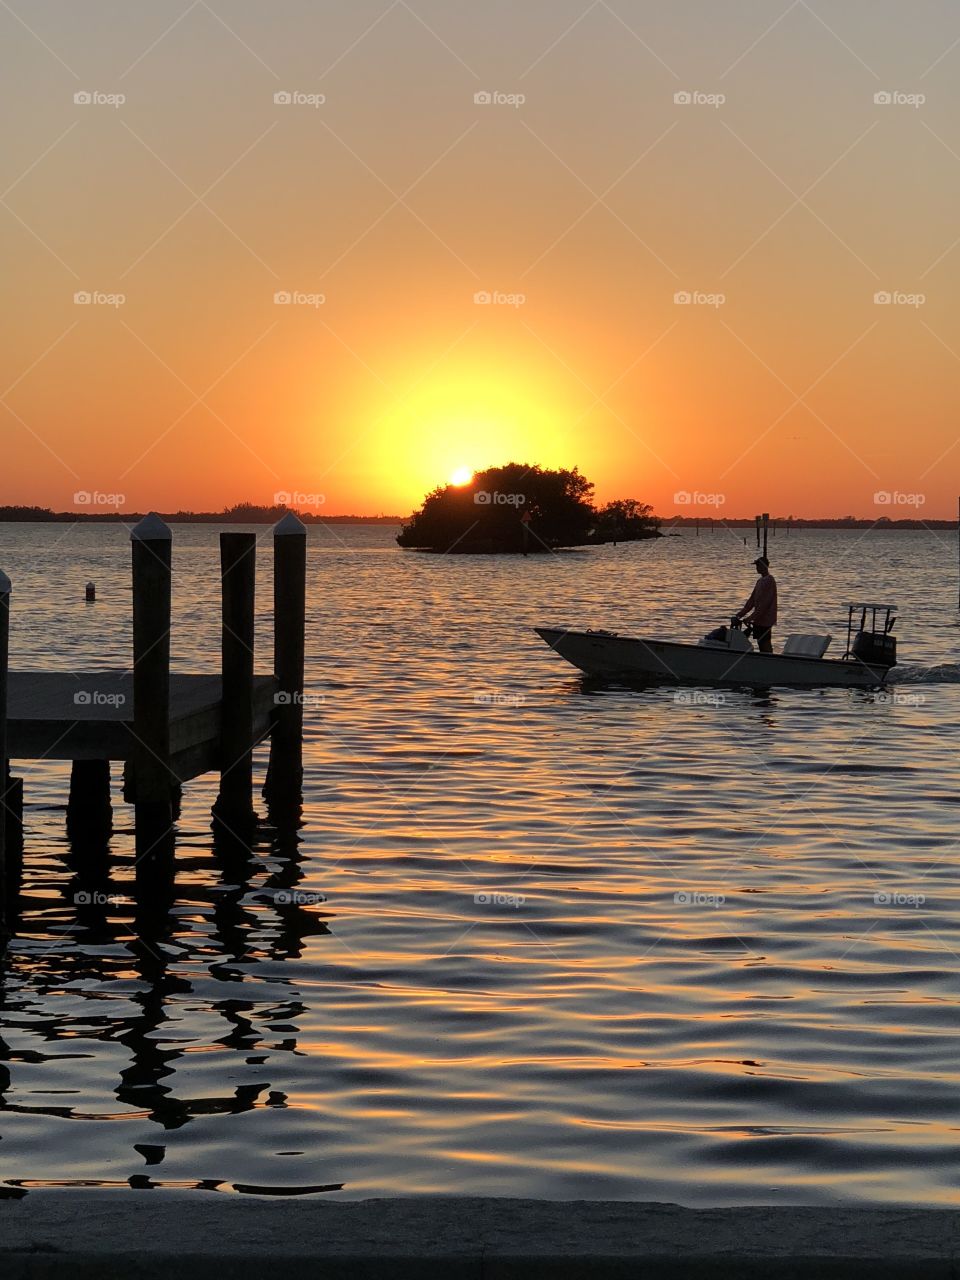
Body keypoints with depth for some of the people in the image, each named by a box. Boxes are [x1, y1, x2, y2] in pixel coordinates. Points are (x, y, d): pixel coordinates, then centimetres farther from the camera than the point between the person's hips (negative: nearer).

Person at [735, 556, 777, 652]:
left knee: (765, 643, -6)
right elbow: (752, 599, 18)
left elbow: (765, 602, -20)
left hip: (765, 619, -9)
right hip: (759, 619, 9)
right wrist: (741, 613, 11)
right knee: (760, 642, 10)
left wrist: (753, 617, -23)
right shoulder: (760, 581, 15)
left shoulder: (769, 580, -14)